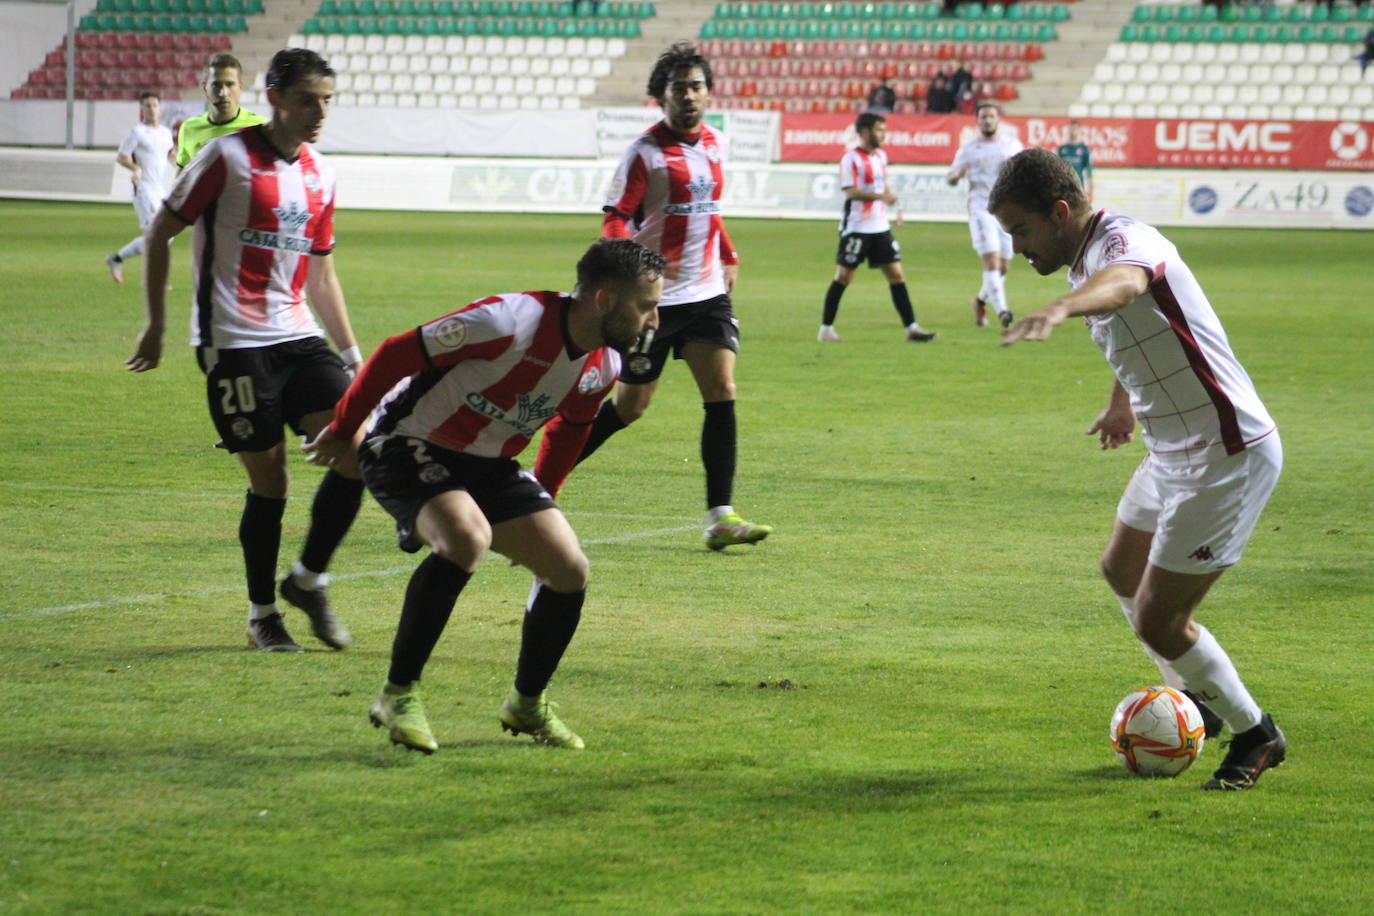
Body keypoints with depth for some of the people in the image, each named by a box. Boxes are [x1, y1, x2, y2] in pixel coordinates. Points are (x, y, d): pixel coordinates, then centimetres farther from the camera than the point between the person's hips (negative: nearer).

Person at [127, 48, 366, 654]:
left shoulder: (319, 174, 12)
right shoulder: (228, 158, -6)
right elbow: (160, 233, -1)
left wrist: (351, 350, 19)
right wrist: (156, 324, -3)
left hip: (299, 336, 6)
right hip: (234, 342, -6)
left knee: (358, 452, -9)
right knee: (269, 479, -5)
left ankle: (309, 580, 11)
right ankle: (262, 615, 14)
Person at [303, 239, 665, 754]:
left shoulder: (603, 367, -5)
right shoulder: (510, 322, -30)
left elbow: (571, 430, 17)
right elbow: (395, 354, -21)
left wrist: (539, 507, 22)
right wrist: (342, 431, -10)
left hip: (488, 465, 8)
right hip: (408, 446, -8)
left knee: (570, 570, -4)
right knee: (467, 537, -35)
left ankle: (527, 704, 19)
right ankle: (398, 696, -23)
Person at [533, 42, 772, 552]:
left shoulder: (712, 145, 9)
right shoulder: (646, 153, -11)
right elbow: (616, 221, -14)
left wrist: (728, 257, 25)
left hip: (707, 293, 6)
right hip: (655, 297, -6)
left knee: (721, 391, -9)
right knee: (631, 404, 2)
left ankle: (720, 518, -10)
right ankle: (541, 485, 21)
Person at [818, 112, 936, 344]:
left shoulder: (881, 155, 13)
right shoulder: (851, 159, -12)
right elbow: (851, 192, -21)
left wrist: (895, 206, 16)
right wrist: (881, 196, -29)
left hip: (880, 228, 7)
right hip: (856, 228, -7)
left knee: (896, 275, 2)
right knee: (843, 277, -1)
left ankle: (911, 327, 2)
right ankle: (826, 328, 8)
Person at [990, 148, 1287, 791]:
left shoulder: (1122, 241, -24)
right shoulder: (1086, 261, 7)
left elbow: (1124, 282, -50)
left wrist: (1061, 309, -71)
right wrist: (1123, 402, 45)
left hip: (1229, 458, -11)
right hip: (1174, 452, 11)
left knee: (1157, 620, -6)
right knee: (1123, 572, 26)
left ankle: (1255, 735, 16)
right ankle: (1194, 703, 45)